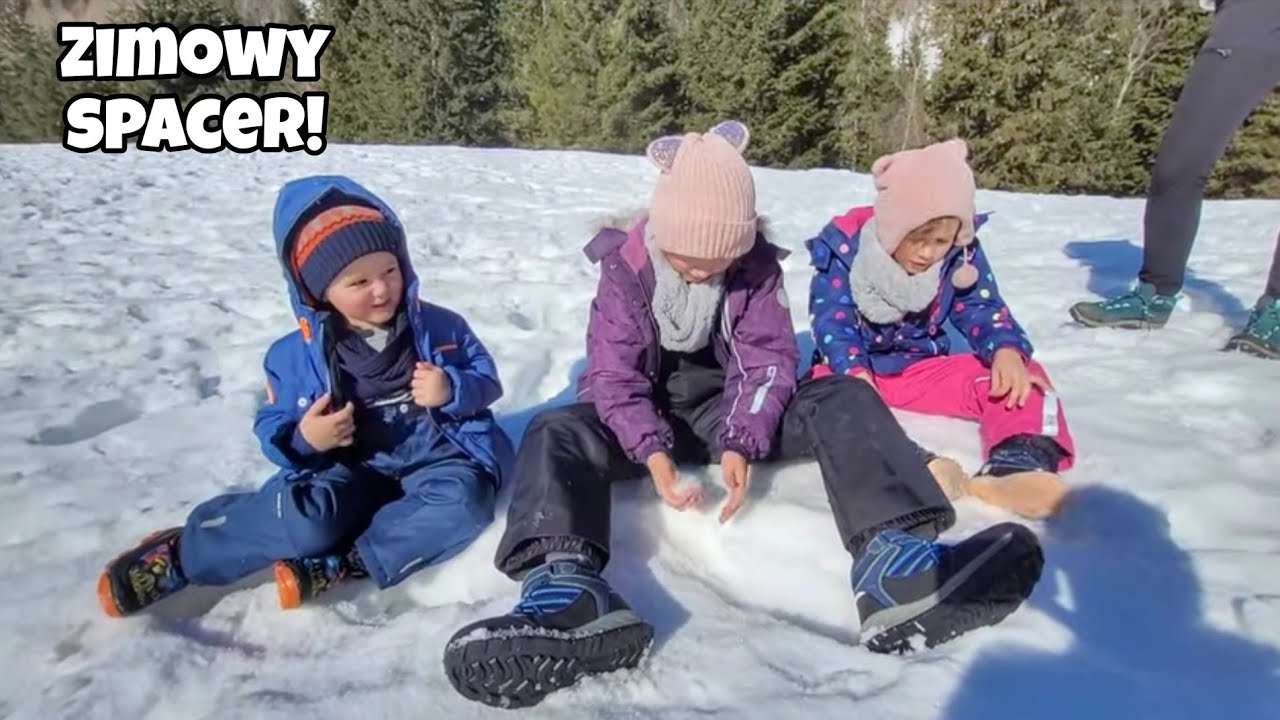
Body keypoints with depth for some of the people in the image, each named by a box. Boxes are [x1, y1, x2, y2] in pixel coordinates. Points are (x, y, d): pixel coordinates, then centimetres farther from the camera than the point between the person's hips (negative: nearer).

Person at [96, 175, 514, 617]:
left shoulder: (440, 328, -2)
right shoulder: (295, 356, -2)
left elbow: (486, 380, 3)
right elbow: (272, 426, 4)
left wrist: (452, 390, -20)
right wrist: (302, 439, -20)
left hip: (435, 457, 1)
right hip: (350, 470, 0)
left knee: (464, 498, -32)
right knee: (305, 516, -31)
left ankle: (343, 566, -29)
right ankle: (179, 555, -9)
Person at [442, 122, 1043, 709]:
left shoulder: (757, 266, -6)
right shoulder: (626, 265, -11)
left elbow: (767, 362, -11)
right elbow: (612, 372, -16)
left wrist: (742, 443, -29)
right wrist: (652, 449, -33)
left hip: (724, 407, 2)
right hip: (645, 415, -1)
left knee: (848, 401, -20)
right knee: (554, 433, -30)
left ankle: (893, 559, -45)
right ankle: (569, 586, -60)